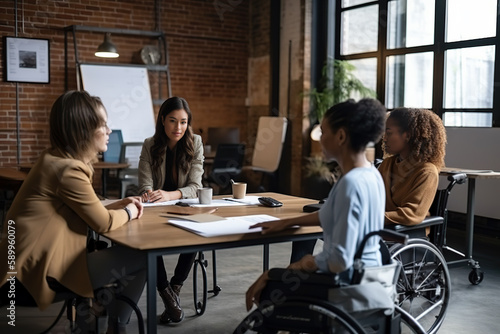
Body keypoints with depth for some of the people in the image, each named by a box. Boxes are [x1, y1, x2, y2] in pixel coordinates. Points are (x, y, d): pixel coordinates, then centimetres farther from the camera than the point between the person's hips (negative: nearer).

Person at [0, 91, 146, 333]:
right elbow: (104, 223, -14)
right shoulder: (68, 170, -21)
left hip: (42, 255, 10)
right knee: (141, 259, -3)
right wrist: (128, 212, 5)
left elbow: (88, 210, 18)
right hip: (45, 267, -10)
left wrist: (117, 205, 7)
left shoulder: (57, 159, 9)